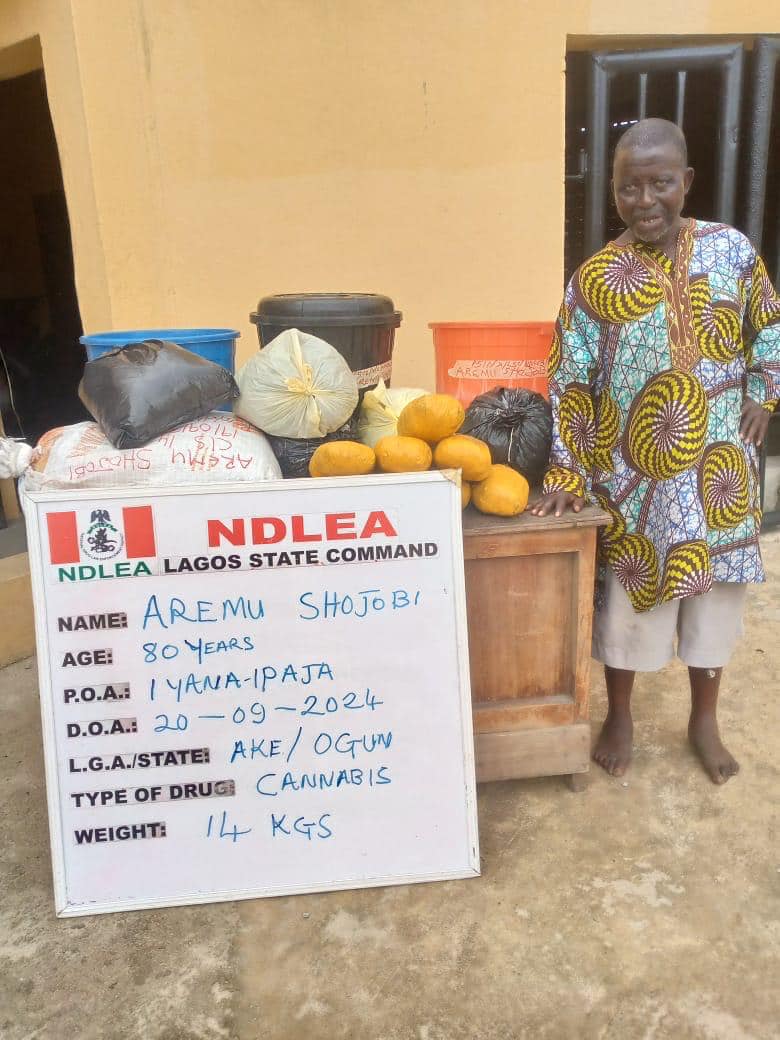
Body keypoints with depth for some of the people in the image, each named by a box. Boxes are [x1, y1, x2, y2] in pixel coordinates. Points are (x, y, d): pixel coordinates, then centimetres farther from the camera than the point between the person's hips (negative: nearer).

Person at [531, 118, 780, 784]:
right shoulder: (596, 280, -8)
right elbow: (571, 383, -8)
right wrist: (567, 476, -12)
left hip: (717, 468, 2)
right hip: (634, 474, -2)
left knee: (716, 589, 14)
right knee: (630, 593, 10)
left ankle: (704, 719, 36)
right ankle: (620, 716, 33)